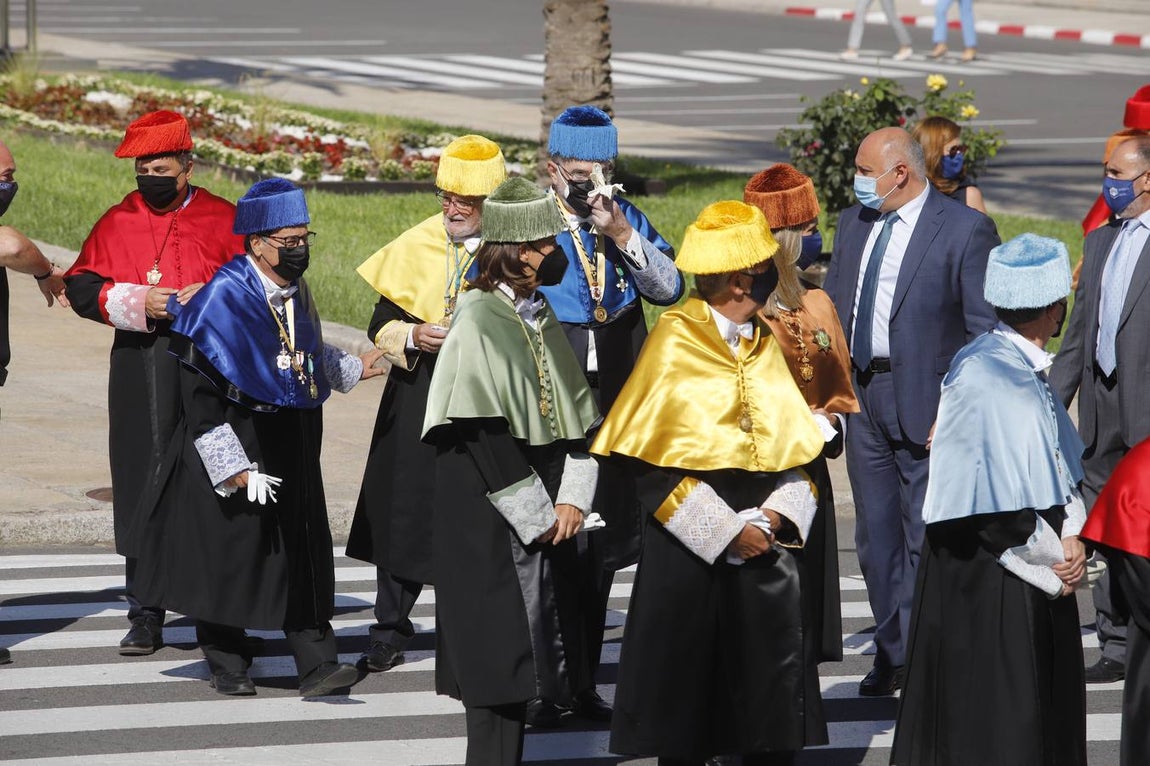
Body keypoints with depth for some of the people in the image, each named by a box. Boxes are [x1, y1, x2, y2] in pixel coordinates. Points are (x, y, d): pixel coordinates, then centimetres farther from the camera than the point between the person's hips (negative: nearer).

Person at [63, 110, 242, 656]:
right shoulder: (118, 222, 10)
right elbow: (80, 286, 6)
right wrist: (135, 302, -11)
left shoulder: (223, 220, 6)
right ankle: (145, 616, 6)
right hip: (139, 371, 2)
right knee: (142, 492, 0)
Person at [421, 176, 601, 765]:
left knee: (522, 652, 8)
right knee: (497, 649, -7)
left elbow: (575, 410, 13)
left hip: (540, 514, 7)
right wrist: (538, 514, -14)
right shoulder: (477, 318, -13)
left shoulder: (539, 318, 11)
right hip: (485, 518, -7)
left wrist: (571, 500, 0)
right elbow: (481, 432, -18)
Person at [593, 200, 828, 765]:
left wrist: (779, 512, -8)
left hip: (767, 542, 5)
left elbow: (796, 444, 12)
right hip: (692, 548, -5)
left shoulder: (765, 344, 11)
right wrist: (728, 531, -14)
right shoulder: (675, 342, -7)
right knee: (688, 686, 1)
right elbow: (651, 461, -10)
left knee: (772, 691, 3)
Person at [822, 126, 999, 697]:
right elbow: (833, 305, 18)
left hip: (926, 404, -7)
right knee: (876, 535, 11)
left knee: (925, 536, -2)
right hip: (862, 397, 7)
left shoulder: (965, 229, -9)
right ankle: (892, 653, 21)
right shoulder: (853, 223, 12)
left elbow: (985, 328, -10)